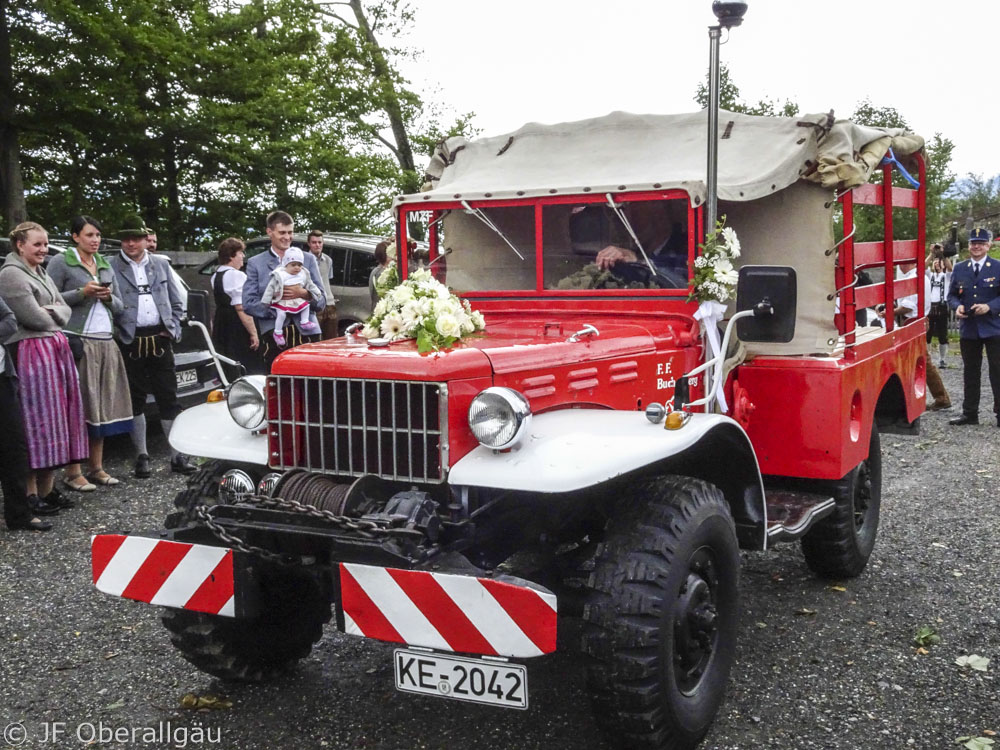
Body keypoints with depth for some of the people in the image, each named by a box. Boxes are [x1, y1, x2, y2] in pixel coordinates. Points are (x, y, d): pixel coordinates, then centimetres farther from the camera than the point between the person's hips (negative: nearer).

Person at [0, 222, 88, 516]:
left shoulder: (41, 273, 20)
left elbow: (65, 310, 15)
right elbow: (34, 318, -16)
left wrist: (51, 312, -5)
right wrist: (55, 317, 3)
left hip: (57, 348, 9)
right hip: (33, 352, -9)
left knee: (56, 418, 9)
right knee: (37, 422, -7)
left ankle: (48, 488, 16)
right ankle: (31, 492, -1)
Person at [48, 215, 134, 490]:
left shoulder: (106, 266, 18)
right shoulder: (61, 262, 0)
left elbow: (120, 307, 20)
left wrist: (109, 297, 0)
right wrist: (82, 293, -15)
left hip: (105, 342, 6)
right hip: (77, 341, -6)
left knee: (102, 406, 6)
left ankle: (96, 468, 13)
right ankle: (72, 472, -3)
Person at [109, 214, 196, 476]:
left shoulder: (161, 264, 13)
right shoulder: (111, 267, 2)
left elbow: (176, 303, 16)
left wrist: (172, 329, 5)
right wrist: (118, 333, -9)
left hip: (160, 339, 2)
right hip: (130, 343, -2)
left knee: (169, 399, 3)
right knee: (135, 401, 5)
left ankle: (178, 456, 7)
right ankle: (142, 457, 14)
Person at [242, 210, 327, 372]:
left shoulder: (308, 260, 15)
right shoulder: (255, 263, 11)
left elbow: (321, 301, 10)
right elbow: (248, 303, 2)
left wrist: (304, 294, -11)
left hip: (306, 333, 1)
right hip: (273, 334, -1)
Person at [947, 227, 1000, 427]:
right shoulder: (959, 269, 9)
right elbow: (952, 295, 12)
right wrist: (957, 306, -8)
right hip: (968, 328, 3)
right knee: (970, 373, 10)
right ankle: (970, 414, 17)